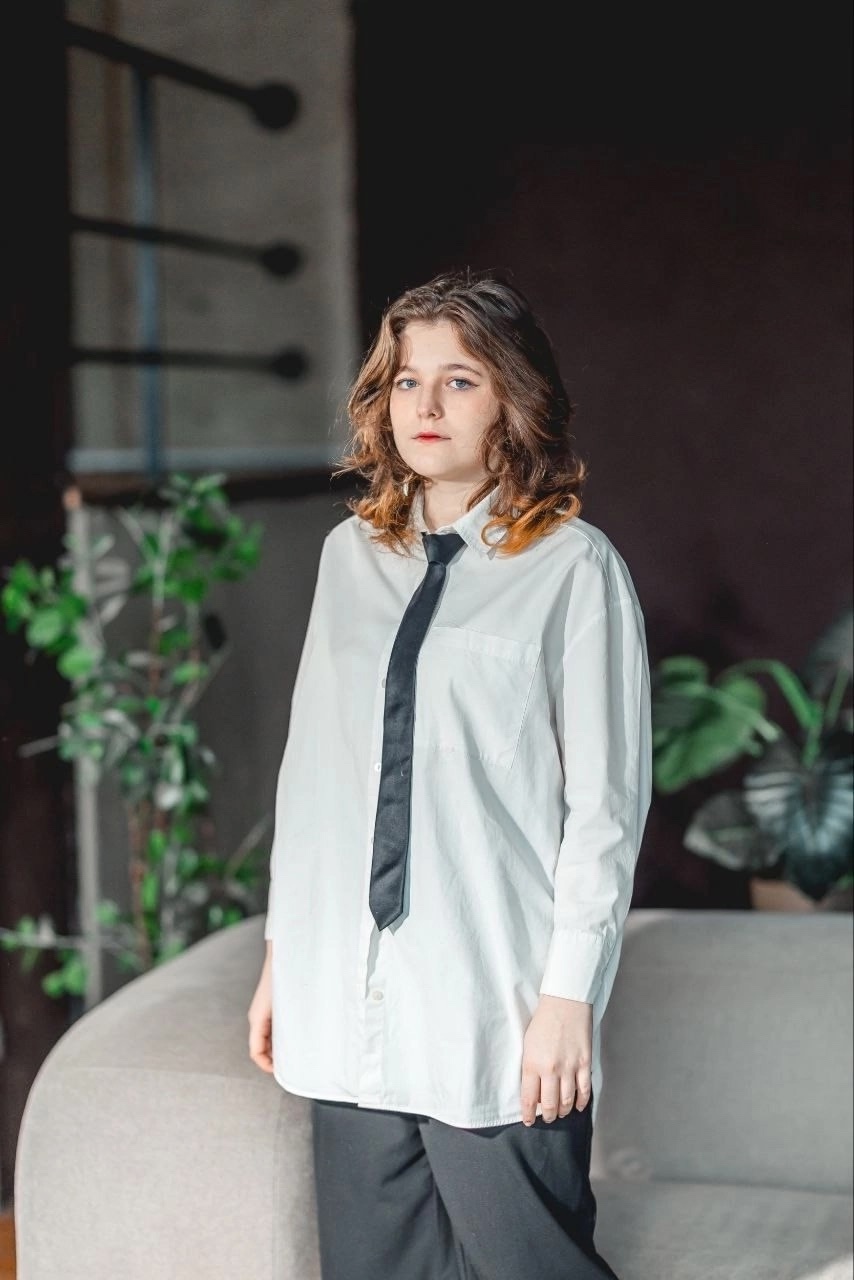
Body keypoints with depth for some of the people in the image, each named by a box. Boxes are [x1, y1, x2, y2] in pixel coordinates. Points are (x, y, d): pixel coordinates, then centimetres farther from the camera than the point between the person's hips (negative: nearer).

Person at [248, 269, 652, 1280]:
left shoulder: (573, 567, -5)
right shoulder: (350, 555, 11)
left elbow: (605, 800, -6)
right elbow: (310, 764, 15)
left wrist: (569, 994, -10)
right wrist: (281, 952, 13)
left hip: (496, 1008, -5)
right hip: (351, 1000, 5)